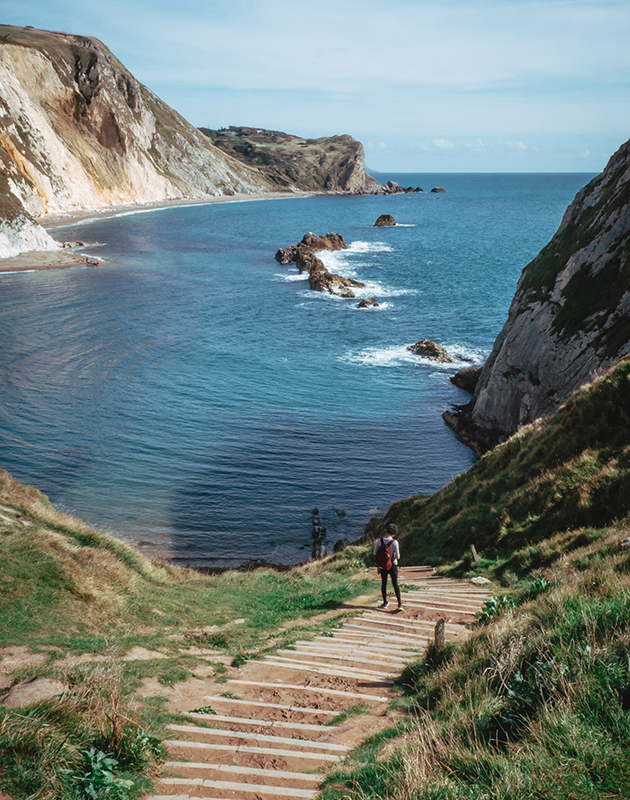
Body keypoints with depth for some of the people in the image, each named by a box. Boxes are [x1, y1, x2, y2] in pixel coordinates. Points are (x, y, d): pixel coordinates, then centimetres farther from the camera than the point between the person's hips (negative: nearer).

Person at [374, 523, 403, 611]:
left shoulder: (379, 540, -10)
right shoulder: (394, 542, -18)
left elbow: (375, 553, -3)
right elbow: (398, 556, -12)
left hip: (382, 566, 2)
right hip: (393, 565, -2)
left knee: (384, 584, 16)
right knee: (395, 584, 4)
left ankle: (385, 602, 27)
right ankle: (400, 604, -1)